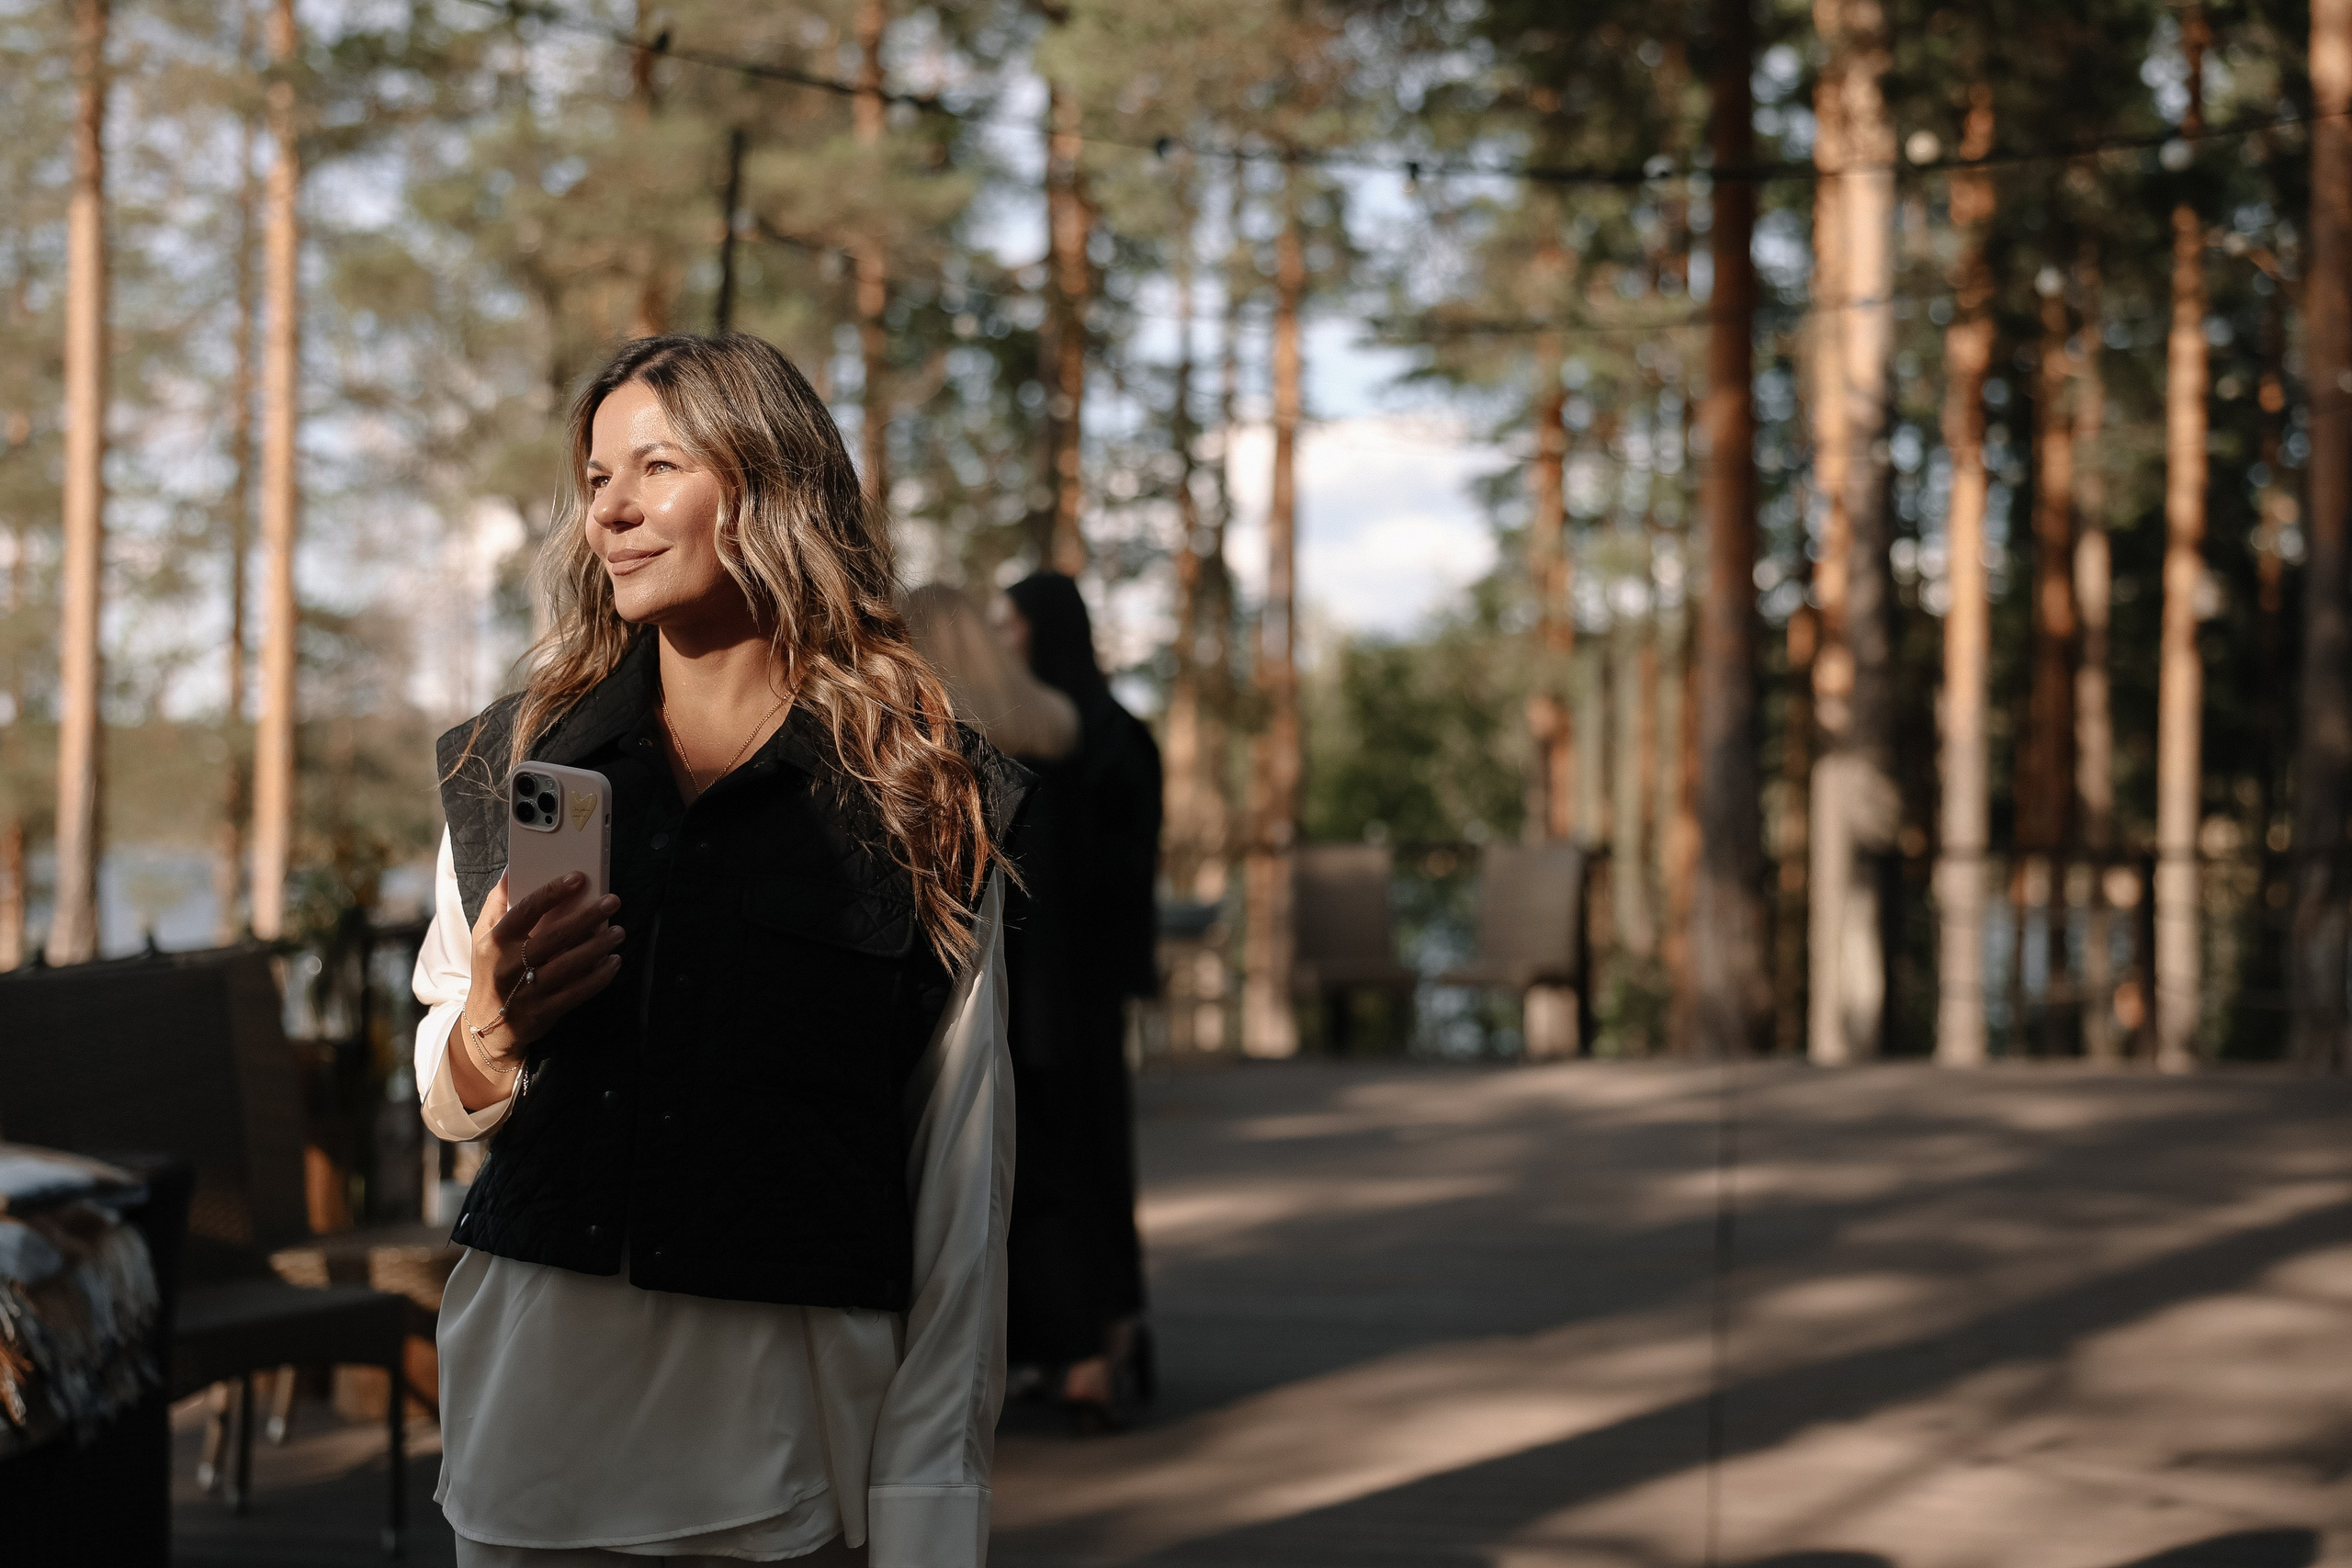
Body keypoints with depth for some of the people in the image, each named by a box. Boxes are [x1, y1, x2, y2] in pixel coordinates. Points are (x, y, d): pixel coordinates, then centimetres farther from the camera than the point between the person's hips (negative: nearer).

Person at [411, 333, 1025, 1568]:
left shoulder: (922, 802, -1)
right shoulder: (512, 766, 8)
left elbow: (961, 1182, -4)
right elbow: (447, 1103, 15)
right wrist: (493, 1026, -8)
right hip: (538, 1422, 3)